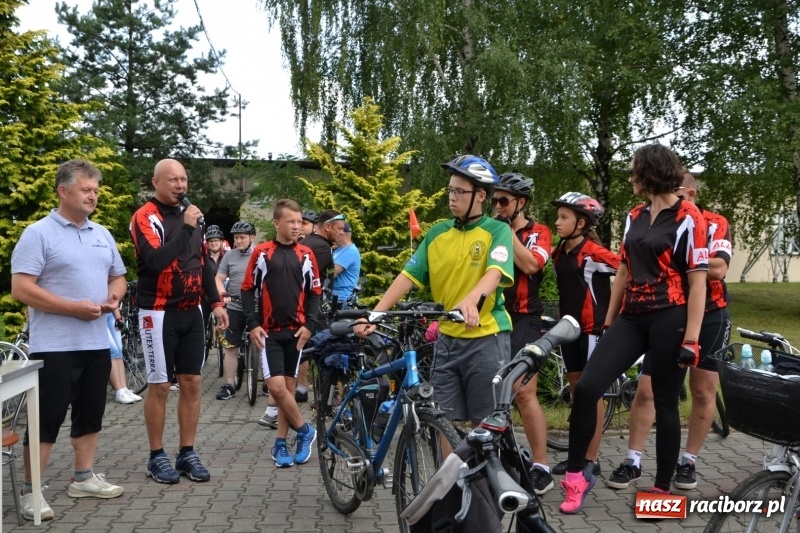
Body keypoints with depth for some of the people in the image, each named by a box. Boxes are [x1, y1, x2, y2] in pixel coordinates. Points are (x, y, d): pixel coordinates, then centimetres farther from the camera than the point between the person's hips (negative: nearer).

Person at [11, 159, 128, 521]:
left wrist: (114, 297, -3)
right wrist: (74, 307, -20)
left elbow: (117, 276, 20)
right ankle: (30, 491, 10)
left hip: (97, 342, 7)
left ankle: (83, 478, 28)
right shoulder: (38, 233, -9)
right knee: (46, 418, -1)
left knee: (90, 413, 14)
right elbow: (21, 289, -16)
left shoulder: (102, 235, 12)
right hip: (54, 346, -7)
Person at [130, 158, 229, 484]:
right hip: (159, 314, -6)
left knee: (192, 383, 7)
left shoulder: (190, 215, 11)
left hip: (192, 313, 6)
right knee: (159, 385, 2)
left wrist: (216, 302, 10)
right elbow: (155, 261, -26)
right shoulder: (145, 217, -10)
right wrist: (186, 228, -27)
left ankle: (187, 453, 17)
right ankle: (157, 456, 15)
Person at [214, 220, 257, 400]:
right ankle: (229, 385, 11)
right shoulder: (229, 255, 5)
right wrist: (223, 294, -13)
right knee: (231, 347, 4)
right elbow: (219, 278, 5)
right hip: (235, 308, 2)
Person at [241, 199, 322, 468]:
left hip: (296, 331, 2)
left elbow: (315, 293, 9)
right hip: (269, 331, -2)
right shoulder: (262, 253, -1)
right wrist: (252, 324, -6)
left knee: (288, 386, 7)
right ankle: (304, 430, 10)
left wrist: (309, 324, -3)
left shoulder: (306, 255, 5)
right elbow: (247, 290, 3)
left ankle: (280, 443, 19)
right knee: (276, 387, -10)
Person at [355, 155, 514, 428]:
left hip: (486, 338, -4)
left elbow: (495, 271, -23)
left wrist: (472, 299, -45)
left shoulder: (497, 231, -5)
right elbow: (408, 275, 1)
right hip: (447, 337, 4)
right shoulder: (438, 232, 7)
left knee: (485, 422, 4)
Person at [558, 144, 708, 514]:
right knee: (587, 387, -8)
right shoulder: (635, 217, 14)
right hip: (632, 318, 6)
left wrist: (691, 339, -14)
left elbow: (697, 282, -9)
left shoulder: (688, 218, -6)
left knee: (665, 404, 4)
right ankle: (576, 473, 4)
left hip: (669, 320, -6)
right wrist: (608, 322, 16)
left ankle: (662, 489, 19)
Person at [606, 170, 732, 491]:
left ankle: (689, 462, 21)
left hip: (709, 317, -1)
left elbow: (718, 270, -21)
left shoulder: (714, 224, -6)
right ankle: (633, 462, 6)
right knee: (646, 390, -4)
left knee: (703, 392, 7)